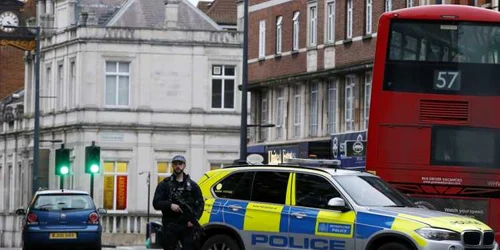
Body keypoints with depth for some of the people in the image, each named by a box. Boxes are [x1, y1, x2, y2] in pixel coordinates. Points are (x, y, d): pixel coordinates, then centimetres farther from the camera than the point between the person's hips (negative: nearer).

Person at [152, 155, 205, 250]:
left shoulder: (192, 185, 12)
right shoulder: (164, 184, 9)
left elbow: (200, 203, 8)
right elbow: (156, 203, 1)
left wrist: (195, 218, -9)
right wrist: (170, 205, -17)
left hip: (188, 226, 0)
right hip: (170, 227, 0)